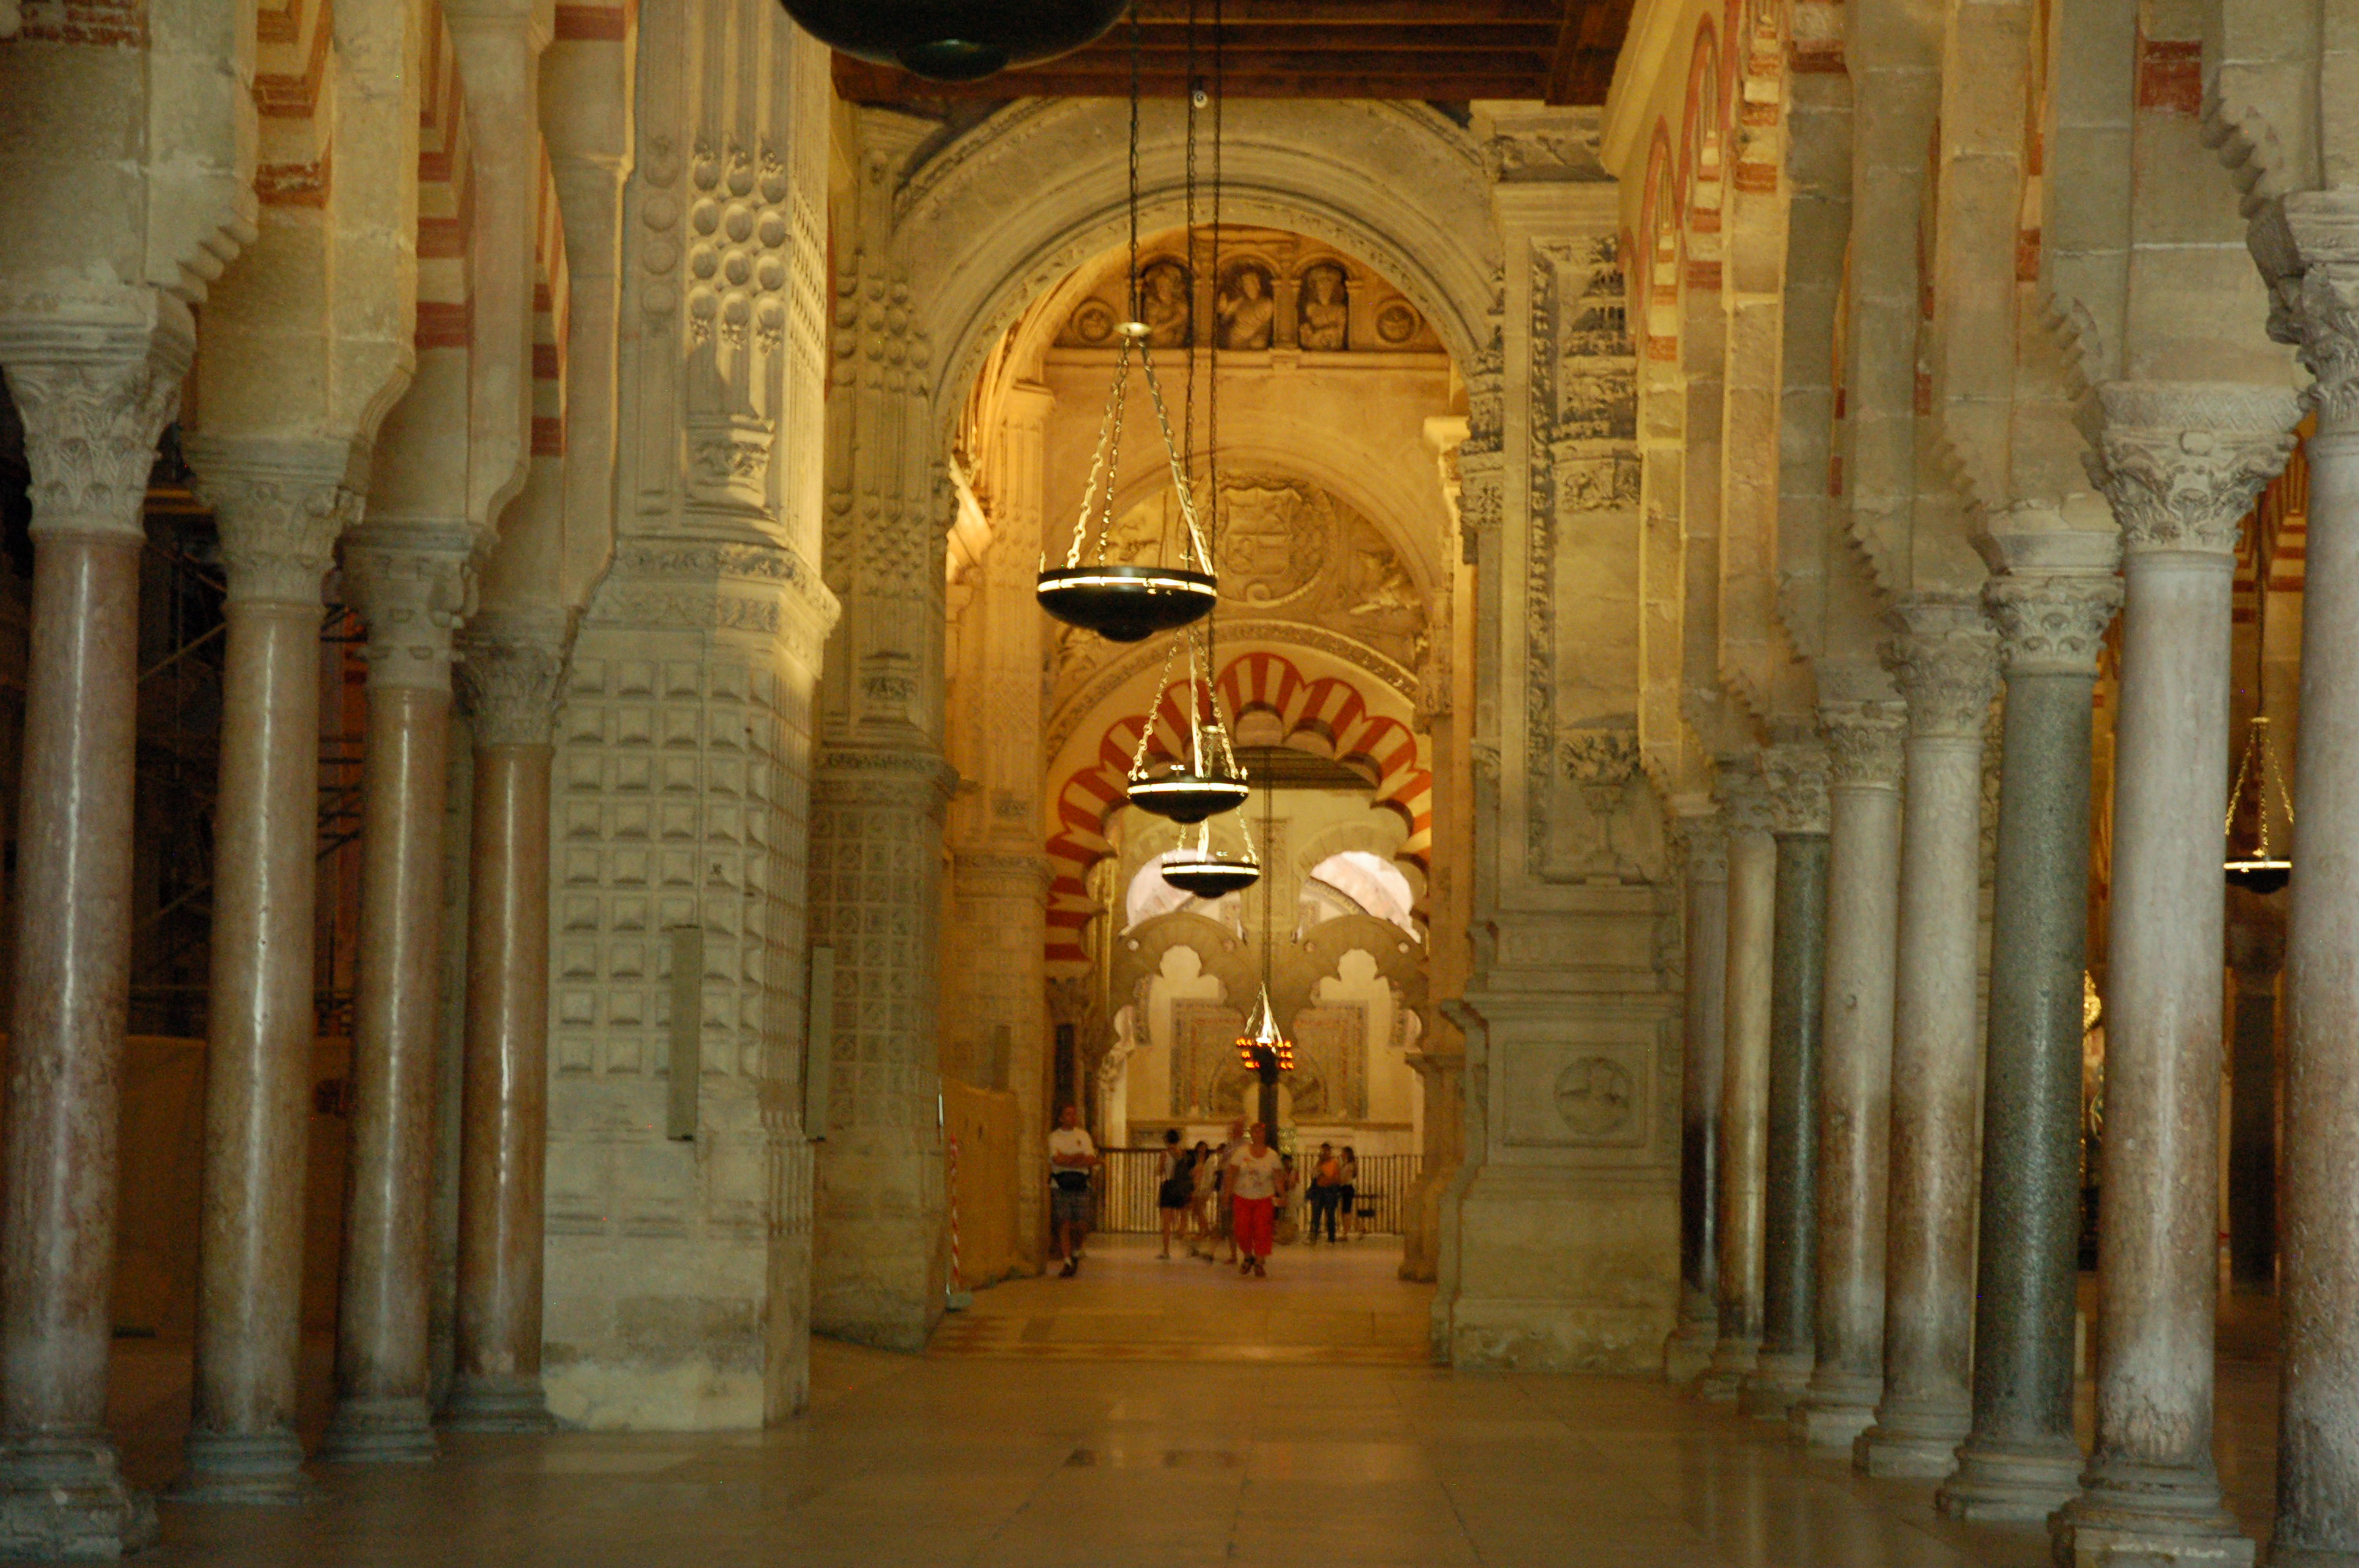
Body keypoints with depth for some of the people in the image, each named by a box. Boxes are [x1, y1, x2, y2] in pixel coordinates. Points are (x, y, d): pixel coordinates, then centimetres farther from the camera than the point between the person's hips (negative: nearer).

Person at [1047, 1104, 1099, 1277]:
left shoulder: (1083, 1136, 11)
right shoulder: (1054, 1137, 4)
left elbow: (1091, 1161, 0)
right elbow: (1057, 1159, -11)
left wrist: (1067, 1161, -8)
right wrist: (1080, 1157, -5)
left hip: (1080, 1184, 2)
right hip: (1060, 1185, -2)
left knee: (1082, 1225, -2)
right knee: (1064, 1224, -9)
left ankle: (1076, 1252, 25)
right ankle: (1067, 1262, -6)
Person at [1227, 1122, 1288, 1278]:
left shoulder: (1272, 1156, 3)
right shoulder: (1241, 1153, 1)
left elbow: (1279, 1178, 3)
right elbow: (1232, 1175, 2)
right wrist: (1228, 1195, -3)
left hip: (1264, 1199, 0)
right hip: (1242, 1198, 0)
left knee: (1262, 1232, -10)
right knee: (1242, 1231, -3)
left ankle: (1260, 1263, -2)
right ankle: (1248, 1257, 24)